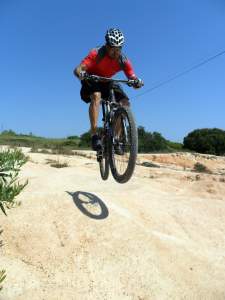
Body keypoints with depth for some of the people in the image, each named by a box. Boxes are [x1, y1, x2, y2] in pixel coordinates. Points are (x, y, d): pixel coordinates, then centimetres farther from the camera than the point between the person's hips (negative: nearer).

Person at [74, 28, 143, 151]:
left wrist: (137, 82, -44)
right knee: (96, 96, -38)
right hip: (91, 80, -3)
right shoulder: (96, 53, -26)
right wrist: (81, 74, -57)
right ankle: (94, 135, -35)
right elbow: (78, 69, -34)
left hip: (107, 82, 4)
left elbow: (132, 78, -20)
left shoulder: (124, 61, -16)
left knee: (125, 103, -18)